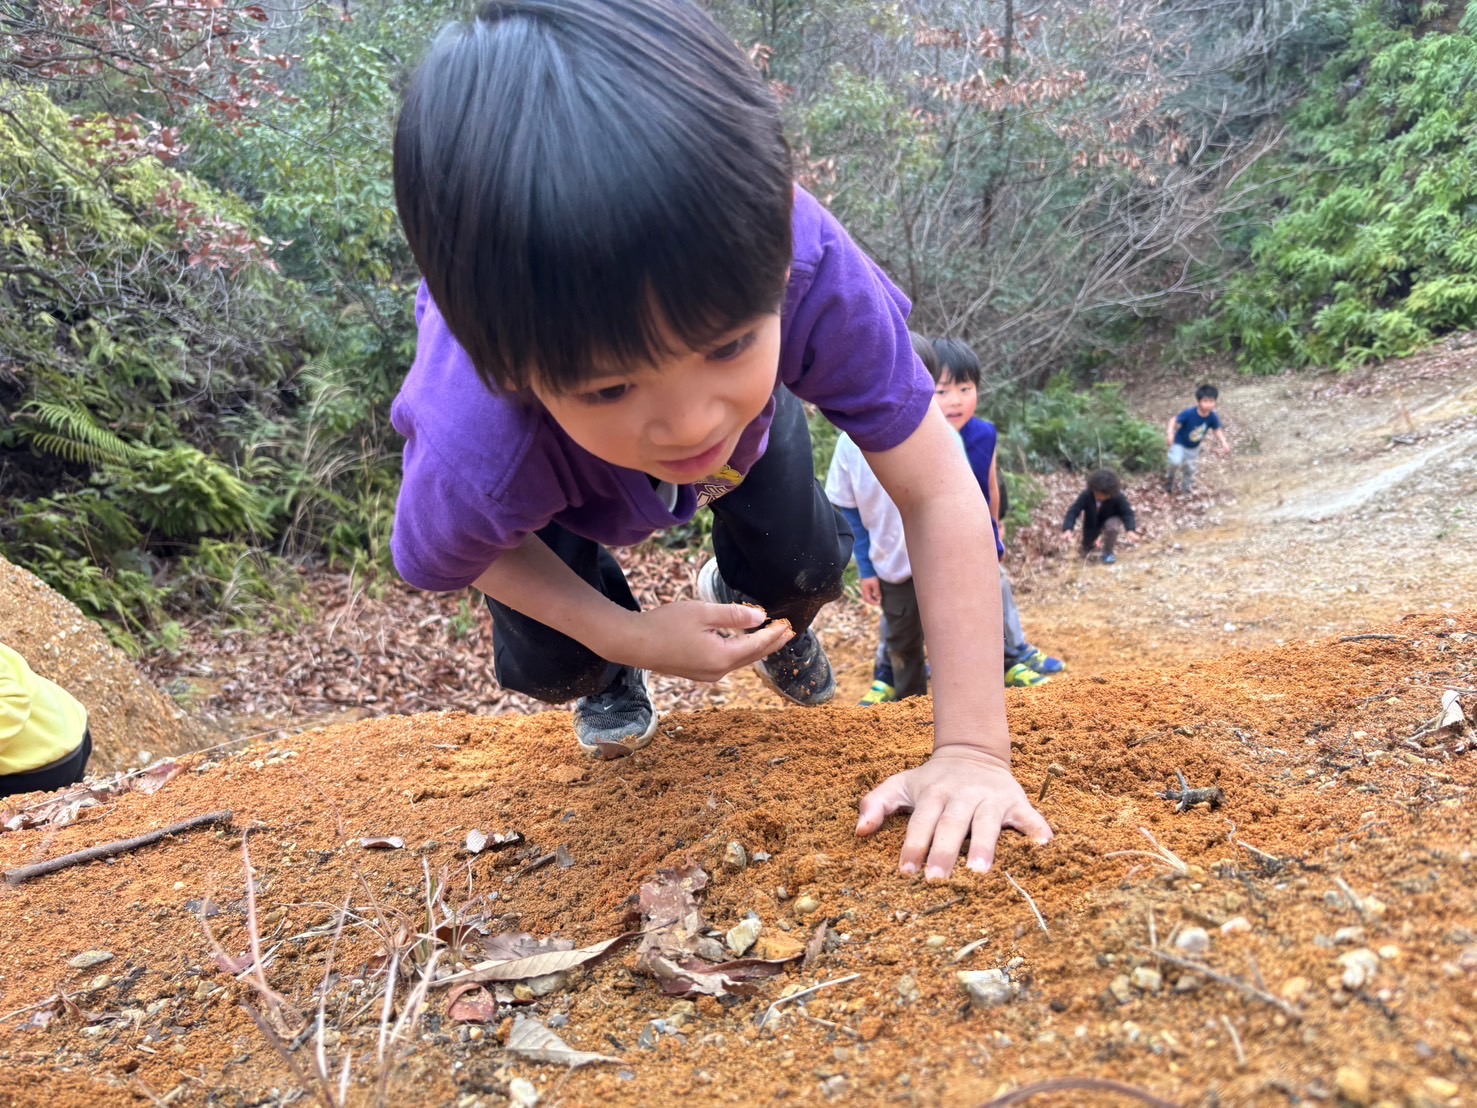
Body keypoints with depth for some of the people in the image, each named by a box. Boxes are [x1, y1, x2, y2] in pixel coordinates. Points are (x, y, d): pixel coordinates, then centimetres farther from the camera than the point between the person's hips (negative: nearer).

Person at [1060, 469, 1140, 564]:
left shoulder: (1118, 497, -33)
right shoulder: (1086, 495, -33)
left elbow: (1127, 513, -27)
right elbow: (1073, 511, -33)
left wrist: (1131, 530, -47)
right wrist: (1067, 529, -49)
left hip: (1110, 520, -1)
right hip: (1092, 524, 2)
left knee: (1112, 526, -38)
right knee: (1085, 554, 6)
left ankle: (1108, 552, -10)